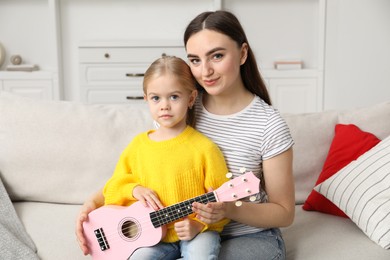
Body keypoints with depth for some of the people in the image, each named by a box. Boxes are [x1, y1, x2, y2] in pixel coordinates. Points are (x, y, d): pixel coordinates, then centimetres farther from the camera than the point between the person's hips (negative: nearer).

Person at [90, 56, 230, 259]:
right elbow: (113, 188, 14)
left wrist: (199, 224, -17)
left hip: (196, 233, -3)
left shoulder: (204, 148, -7)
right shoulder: (138, 145, 5)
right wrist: (135, 190, -6)